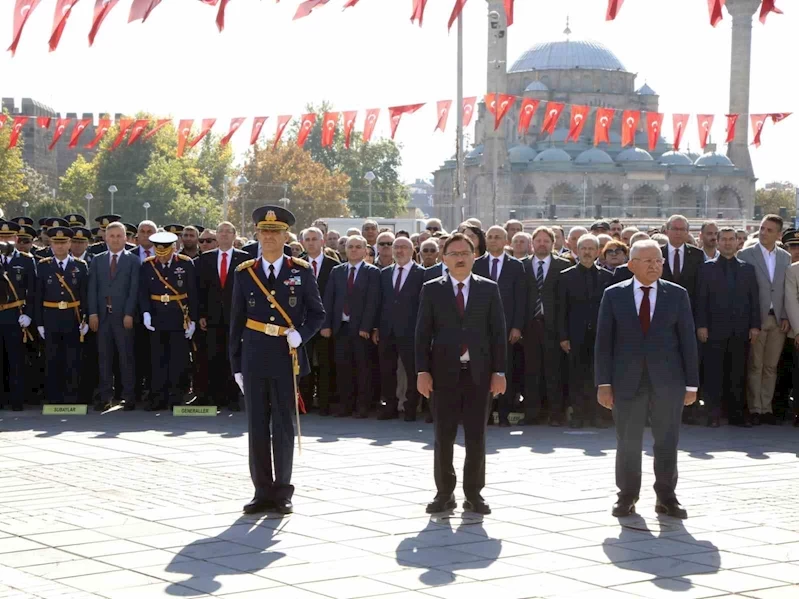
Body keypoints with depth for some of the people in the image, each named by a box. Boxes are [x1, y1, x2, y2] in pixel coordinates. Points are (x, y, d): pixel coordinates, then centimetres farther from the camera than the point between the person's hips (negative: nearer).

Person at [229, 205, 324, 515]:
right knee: (257, 427, 4)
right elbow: (236, 323, 8)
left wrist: (300, 334, -12)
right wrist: (236, 365, 6)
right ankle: (263, 491, 12)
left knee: (283, 426, 3)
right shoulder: (244, 273, 6)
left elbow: (317, 313, 8)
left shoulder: (301, 272, 2)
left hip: (287, 359, -1)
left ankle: (282, 492, 12)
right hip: (254, 360, 1)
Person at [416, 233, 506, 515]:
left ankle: (474, 494, 13)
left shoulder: (489, 289, 5)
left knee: (476, 436, 4)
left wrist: (499, 371, -3)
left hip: (479, 372, 0)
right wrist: (423, 371, -6)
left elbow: (498, 332, 3)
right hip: (444, 372, 0)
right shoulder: (431, 290, 4)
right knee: (444, 436, 3)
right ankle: (444, 493, 13)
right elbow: (423, 333, 2)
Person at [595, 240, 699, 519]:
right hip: (627, 380, 0)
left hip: (667, 380, 0)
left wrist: (691, 383, 0)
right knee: (627, 442, 6)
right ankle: (627, 496, 18)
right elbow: (603, 341, 1)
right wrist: (603, 382, -5)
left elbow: (688, 340, 3)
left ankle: (666, 497, 15)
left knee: (667, 441, 5)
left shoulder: (677, 294, 4)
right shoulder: (614, 295, 2)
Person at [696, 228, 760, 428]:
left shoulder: (747, 269, 13)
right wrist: (701, 325, -7)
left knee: (738, 374, 3)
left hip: (741, 330, 2)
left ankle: (737, 413, 7)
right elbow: (701, 299, 1)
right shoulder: (707, 268, 6)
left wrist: (755, 325, 2)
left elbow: (754, 299, 11)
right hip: (715, 329, -2)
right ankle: (713, 414, 2)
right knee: (714, 374, -2)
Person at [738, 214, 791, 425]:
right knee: (755, 366, 0)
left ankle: (766, 408, 12)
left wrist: (786, 317, 2)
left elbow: (788, 289, 11)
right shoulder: (745, 255, -2)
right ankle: (754, 409, 6)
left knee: (771, 367, 6)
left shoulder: (785, 257, 11)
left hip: (778, 320, 3)